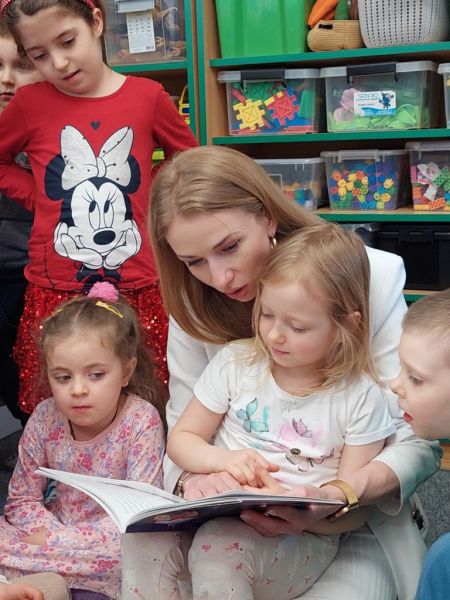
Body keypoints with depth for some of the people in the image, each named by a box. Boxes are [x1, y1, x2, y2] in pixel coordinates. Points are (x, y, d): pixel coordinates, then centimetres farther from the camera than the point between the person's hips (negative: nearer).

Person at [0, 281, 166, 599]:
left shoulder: (141, 420, -16)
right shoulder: (45, 419, -5)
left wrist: (58, 541, -25)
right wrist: (52, 534, -19)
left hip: (118, 541, -3)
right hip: (56, 531, 3)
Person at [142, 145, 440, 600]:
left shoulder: (373, 277, -14)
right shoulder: (194, 308, -2)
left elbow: (417, 440, -13)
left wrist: (337, 495, -31)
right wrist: (192, 478, -24)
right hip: (241, 515, 3)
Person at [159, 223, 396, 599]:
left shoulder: (360, 398, -2)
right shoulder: (235, 363, 4)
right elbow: (181, 439, 10)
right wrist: (222, 459, -12)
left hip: (304, 535, -3)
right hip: (222, 513, 4)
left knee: (220, 549, -36)